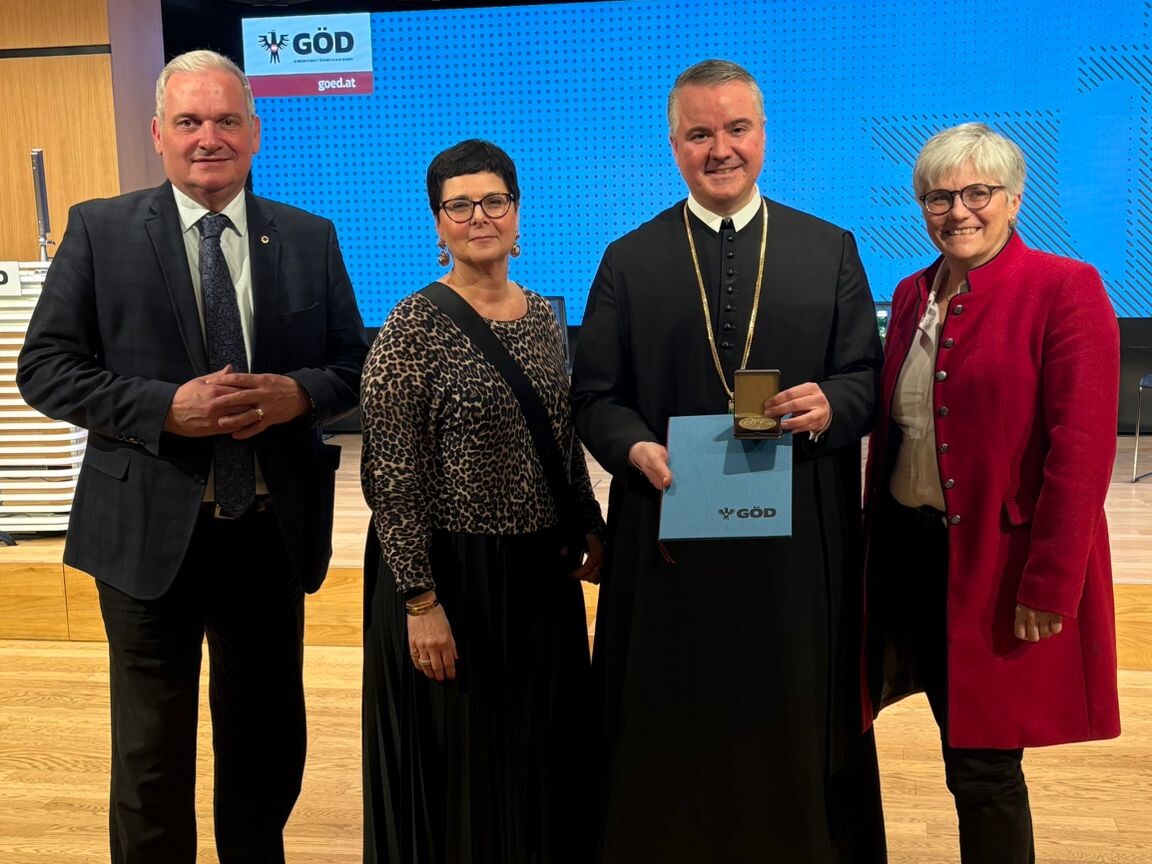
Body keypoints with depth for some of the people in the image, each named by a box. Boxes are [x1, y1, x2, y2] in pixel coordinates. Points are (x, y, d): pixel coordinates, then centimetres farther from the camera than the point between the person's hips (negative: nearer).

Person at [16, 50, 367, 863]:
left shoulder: (310, 238, 3)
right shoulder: (99, 230, -2)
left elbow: (356, 362, 7)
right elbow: (45, 368, -5)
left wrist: (299, 393, -15)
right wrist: (166, 408, -19)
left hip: (275, 528, 3)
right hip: (150, 531, -2)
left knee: (269, 733, 18)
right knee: (152, 746, 12)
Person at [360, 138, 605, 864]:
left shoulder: (545, 318, 6)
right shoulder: (414, 326, -12)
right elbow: (389, 478, -15)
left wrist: (590, 530, 9)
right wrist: (421, 601, -17)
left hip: (542, 575, 6)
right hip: (450, 577, -6)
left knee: (543, 757, 19)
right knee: (457, 770, 9)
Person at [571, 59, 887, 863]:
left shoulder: (831, 250, 7)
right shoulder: (628, 262, 6)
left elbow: (866, 378, 5)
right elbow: (595, 397, 4)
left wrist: (830, 405, -17)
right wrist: (636, 448, -16)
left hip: (799, 533, 1)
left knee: (793, 725, 9)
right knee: (674, 729, 8)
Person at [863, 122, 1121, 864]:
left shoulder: (1065, 289, -10)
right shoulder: (912, 295, 10)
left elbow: (1082, 451, -15)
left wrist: (1049, 588, -16)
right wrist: (879, 549, 10)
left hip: (1002, 568, -5)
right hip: (914, 552, 6)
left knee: (984, 770, 5)